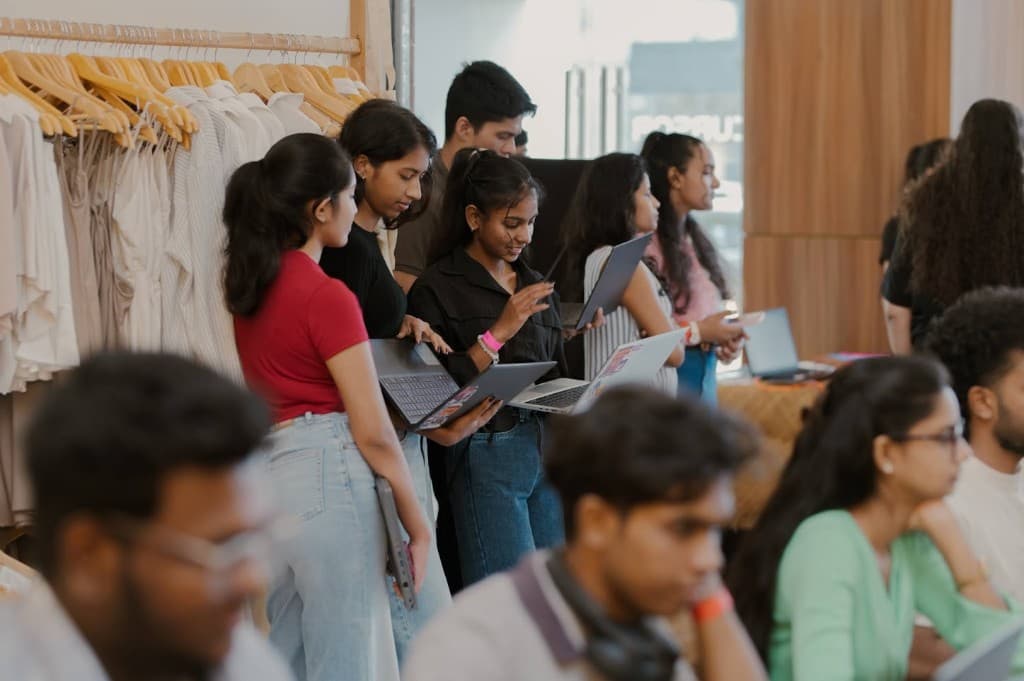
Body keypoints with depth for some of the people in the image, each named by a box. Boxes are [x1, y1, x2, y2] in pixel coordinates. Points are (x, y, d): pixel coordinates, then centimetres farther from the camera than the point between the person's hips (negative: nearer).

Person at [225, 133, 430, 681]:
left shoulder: (253, 285, 11)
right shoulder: (326, 296, -14)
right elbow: (372, 431, -14)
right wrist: (417, 522, -4)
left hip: (268, 470, 9)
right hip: (328, 474, -9)